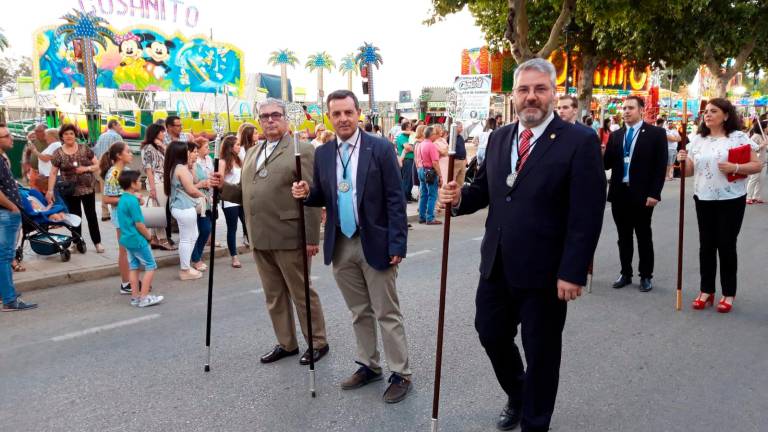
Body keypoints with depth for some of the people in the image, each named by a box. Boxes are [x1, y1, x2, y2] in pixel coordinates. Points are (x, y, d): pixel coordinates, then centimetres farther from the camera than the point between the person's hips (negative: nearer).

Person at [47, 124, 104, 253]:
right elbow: (53, 173, -2)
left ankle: (97, 242, 11)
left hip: (87, 188, 0)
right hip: (70, 191, 0)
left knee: (91, 215, 4)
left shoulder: (85, 149, -1)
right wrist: (50, 190, -8)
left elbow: (97, 165, 3)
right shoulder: (58, 153, -2)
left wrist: (86, 168, -15)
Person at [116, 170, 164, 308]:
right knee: (151, 266, 0)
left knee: (134, 267, 14)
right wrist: (148, 235, -6)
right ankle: (144, 297, 0)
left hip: (127, 239, 9)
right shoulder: (133, 201, -20)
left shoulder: (122, 199, 8)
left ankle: (135, 297, 18)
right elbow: (138, 224, -20)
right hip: (137, 239, -9)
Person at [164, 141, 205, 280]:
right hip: (185, 208, -10)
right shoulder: (181, 168, -17)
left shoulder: (173, 168, 13)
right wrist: (202, 195, 0)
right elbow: (191, 190, -17)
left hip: (180, 206, 10)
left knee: (193, 236, 20)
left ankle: (186, 265, 27)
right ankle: (185, 270, 9)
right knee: (186, 239, 0)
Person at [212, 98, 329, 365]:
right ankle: (286, 344, 30)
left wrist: (311, 238, -17)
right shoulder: (252, 153, 17)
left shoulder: (302, 150, -7)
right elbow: (245, 193, 20)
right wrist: (223, 187, 0)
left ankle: (317, 343, 21)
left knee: (302, 293, 5)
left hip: (289, 238, -7)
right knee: (274, 295, 15)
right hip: (260, 240, 7)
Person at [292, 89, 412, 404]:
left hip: (375, 244, -4)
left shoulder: (381, 148, -7)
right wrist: (306, 193, -10)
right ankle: (368, 366, 32)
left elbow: (395, 199, -9)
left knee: (387, 312, 4)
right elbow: (323, 197, 13)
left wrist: (397, 244, -14)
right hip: (340, 246, 5)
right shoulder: (322, 153, 6)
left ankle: (400, 374, 17)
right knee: (359, 312, 17)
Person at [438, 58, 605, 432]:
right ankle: (517, 396, 47)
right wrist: (459, 197, -7)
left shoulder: (580, 141, -11)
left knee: (541, 352, 12)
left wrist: (572, 272, -18)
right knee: (491, 335, 18)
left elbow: (587, 215, -15)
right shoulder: (499, 137, 8)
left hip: (544, 272, -5)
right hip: (496, 265, 6)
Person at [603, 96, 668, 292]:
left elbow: (661, 165, -7)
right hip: (619, 193, 4)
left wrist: (654, 193, -13)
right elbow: (607, 164, 7)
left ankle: (646, 276, 19)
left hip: (642, 194, -4)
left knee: (644, 237, 7)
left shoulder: (656, 133, -2)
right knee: (623, 237, 12)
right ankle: (625, 274, 23)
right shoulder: (615, 135, 10)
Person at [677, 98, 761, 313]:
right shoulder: (697, 139, 8)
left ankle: (728, 293, 14)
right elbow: (689, 171, 9)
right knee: (706, 245, 7)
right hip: (704, 199, 4)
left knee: (726, 245, 0)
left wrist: (735, 168, -21)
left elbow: (757, 165, -5)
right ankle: (706, 290, 17)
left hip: (731, 200, -4)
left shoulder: (738, 137, -4)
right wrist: (683, 161, -11)